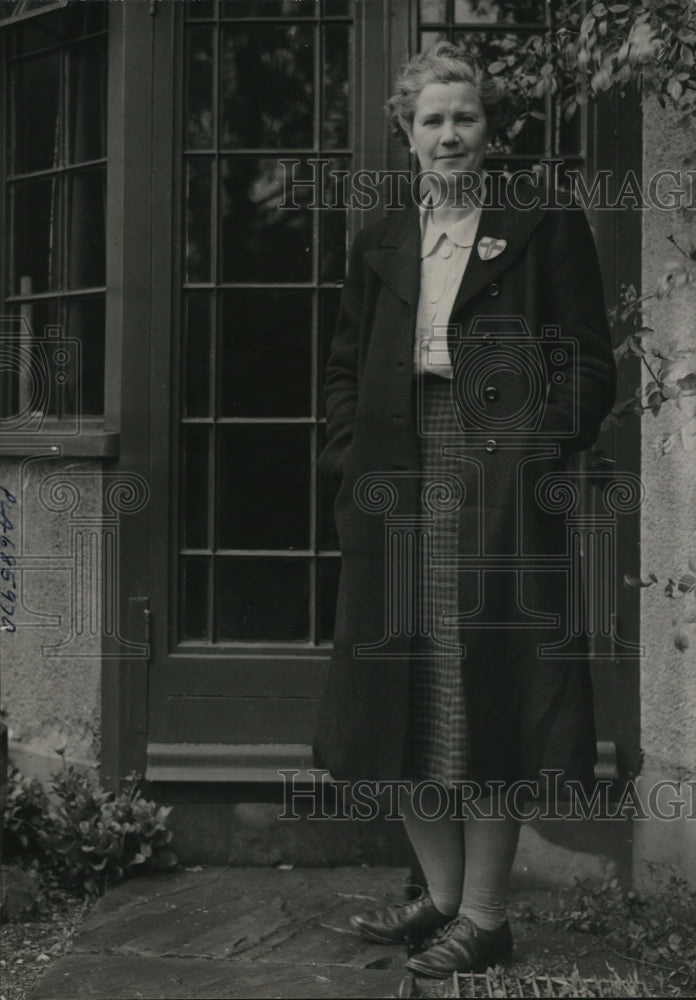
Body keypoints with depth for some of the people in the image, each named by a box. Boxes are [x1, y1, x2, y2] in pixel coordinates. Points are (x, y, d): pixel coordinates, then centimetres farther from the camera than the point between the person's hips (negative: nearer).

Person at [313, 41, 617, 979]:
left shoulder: (545, 227, 4)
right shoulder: (382, 243, 18)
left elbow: (589, 366, -1)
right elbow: (345, 367, 20)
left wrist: (535, 456, -12)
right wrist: (352, 457, 5)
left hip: (499, 491, -5)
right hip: (398, 492, 5)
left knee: (488, 696, -3)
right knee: (406, 701, 7)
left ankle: (484, 912, 9)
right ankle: (440, 893, 21)